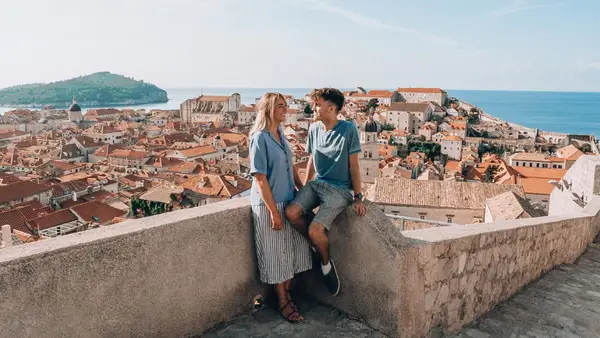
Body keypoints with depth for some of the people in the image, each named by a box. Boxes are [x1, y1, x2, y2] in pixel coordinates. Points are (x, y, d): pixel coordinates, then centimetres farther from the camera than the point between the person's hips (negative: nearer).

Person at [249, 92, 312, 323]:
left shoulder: (280, 134, 6)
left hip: (288, 200, 8)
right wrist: (273, 211, -19)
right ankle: (283, 302, 23)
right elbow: (259, 178, -19)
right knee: (275, 253, 7)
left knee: (292, 248, 15)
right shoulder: (260, 138, -17)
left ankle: (288, 293, 34)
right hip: (269, 204, -8)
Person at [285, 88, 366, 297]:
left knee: (315, 230, -22)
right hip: (317, 183, 6)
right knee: (292, 212, -21)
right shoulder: (314, 129, 6)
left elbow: (353, 165, -7)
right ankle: (317, 243, 6)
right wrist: (304, 188, 21)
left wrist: (358, 197, -6)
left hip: (339, 189, -5)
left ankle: (326, 263, 10)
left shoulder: (348, 130, -10)